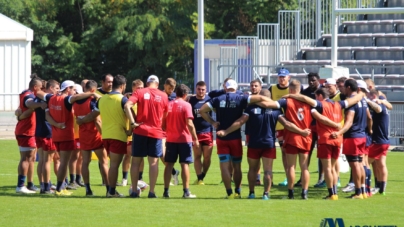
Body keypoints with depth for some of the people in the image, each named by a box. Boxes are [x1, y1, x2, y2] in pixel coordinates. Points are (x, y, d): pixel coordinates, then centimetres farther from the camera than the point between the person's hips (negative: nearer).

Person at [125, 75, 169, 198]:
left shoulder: (140, 92, 1)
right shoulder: (163, 96, 4)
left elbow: (127, 106, -14)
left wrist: (132, 123, -12)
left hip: (140, 131, 0)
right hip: (156, 132, 0)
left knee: (136, 161, 7)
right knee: (153, 162, 1)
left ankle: (134, 191, 6)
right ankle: (152, 191, -4)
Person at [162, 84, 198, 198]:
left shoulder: (168, 105, 5)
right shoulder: (186, 105, -9)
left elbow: (163, 124, 8)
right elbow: (189, 124, -16)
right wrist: (195, 139, -12)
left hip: (171, 139, 4)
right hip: (184, 139, -4)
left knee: (169, 164, 8)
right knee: (185, 164, -1)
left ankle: (166, 191, 6)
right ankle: (186, 192, -3)